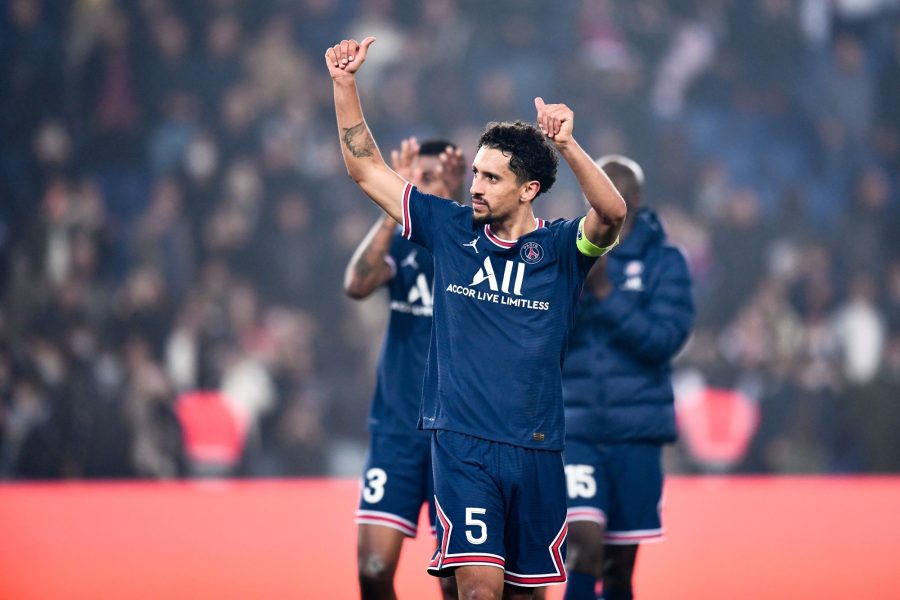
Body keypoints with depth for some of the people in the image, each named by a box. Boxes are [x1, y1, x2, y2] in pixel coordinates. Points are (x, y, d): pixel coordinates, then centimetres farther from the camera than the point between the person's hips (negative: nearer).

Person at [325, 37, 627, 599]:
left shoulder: (561, 248, 0)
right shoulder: (451, 230, 6)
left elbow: (612, 213, -22)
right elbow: (368, 169, 9)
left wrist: (567, 145, -38)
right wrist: (345, 83, 0)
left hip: (536, 449, 1)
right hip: (463, 444, -1)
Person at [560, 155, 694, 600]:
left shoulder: (662, 261, -1)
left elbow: (664, 340, -13)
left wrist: (605, 292, -21)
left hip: (637, 432, 0)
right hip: (573, 429, 0)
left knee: (620, 562, 7)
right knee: (585, 540, -19)